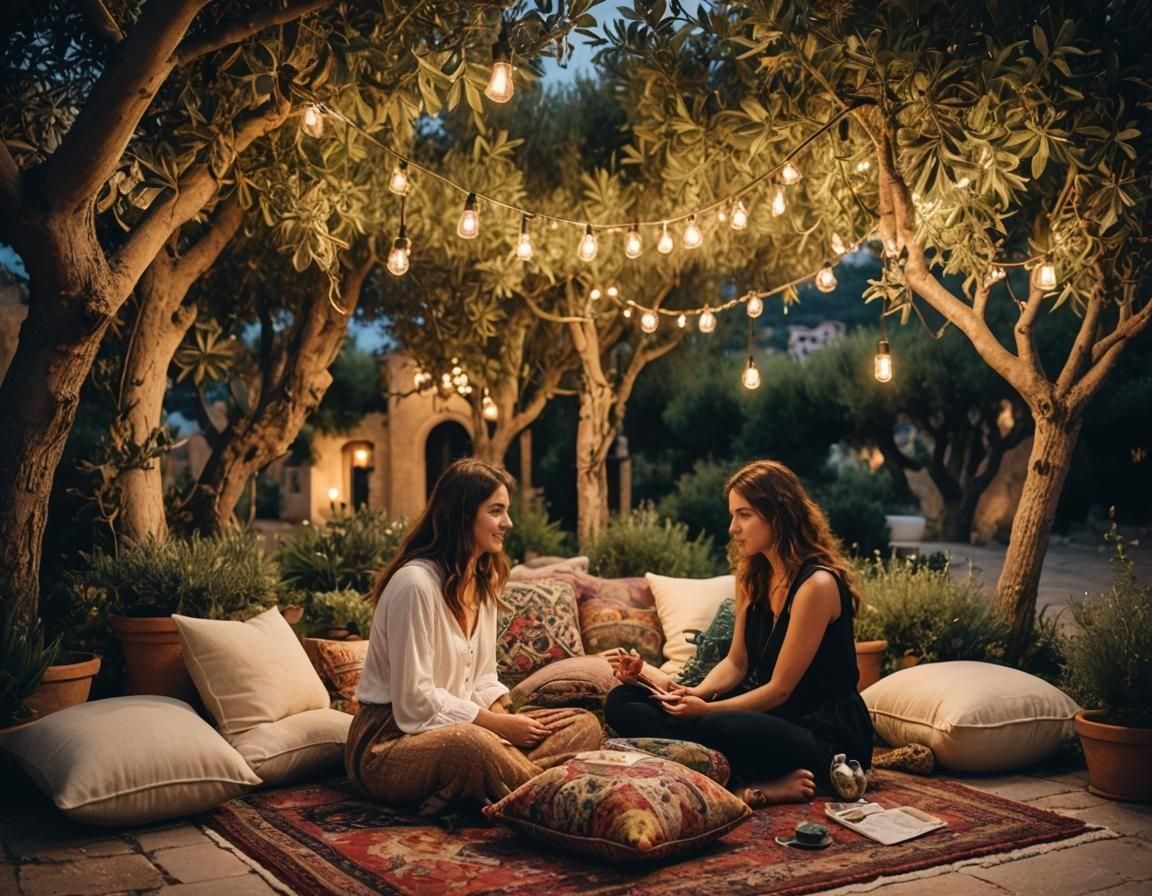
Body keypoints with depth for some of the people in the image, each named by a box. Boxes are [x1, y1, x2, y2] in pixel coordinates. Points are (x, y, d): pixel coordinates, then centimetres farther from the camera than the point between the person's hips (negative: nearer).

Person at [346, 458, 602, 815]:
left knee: (585, 725, -6)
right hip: (391, 739, -9)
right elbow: (415, 703, -20)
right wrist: (499, 724, -16)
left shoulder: (483, 582, 11)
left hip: (457, 726, 9)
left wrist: (505, 716, -7)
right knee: (472, 744, -42)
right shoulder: (415, 584, -18)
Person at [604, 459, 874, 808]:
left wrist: (706, 709, -21)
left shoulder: (816, 584, -16)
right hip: (765, 711, 10)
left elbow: (780, 689, -16)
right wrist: (696, 693, -9)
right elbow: (736, 663, 10)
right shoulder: (753, 576, 9)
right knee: (622, 700, -9)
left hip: (826, 734, -10)